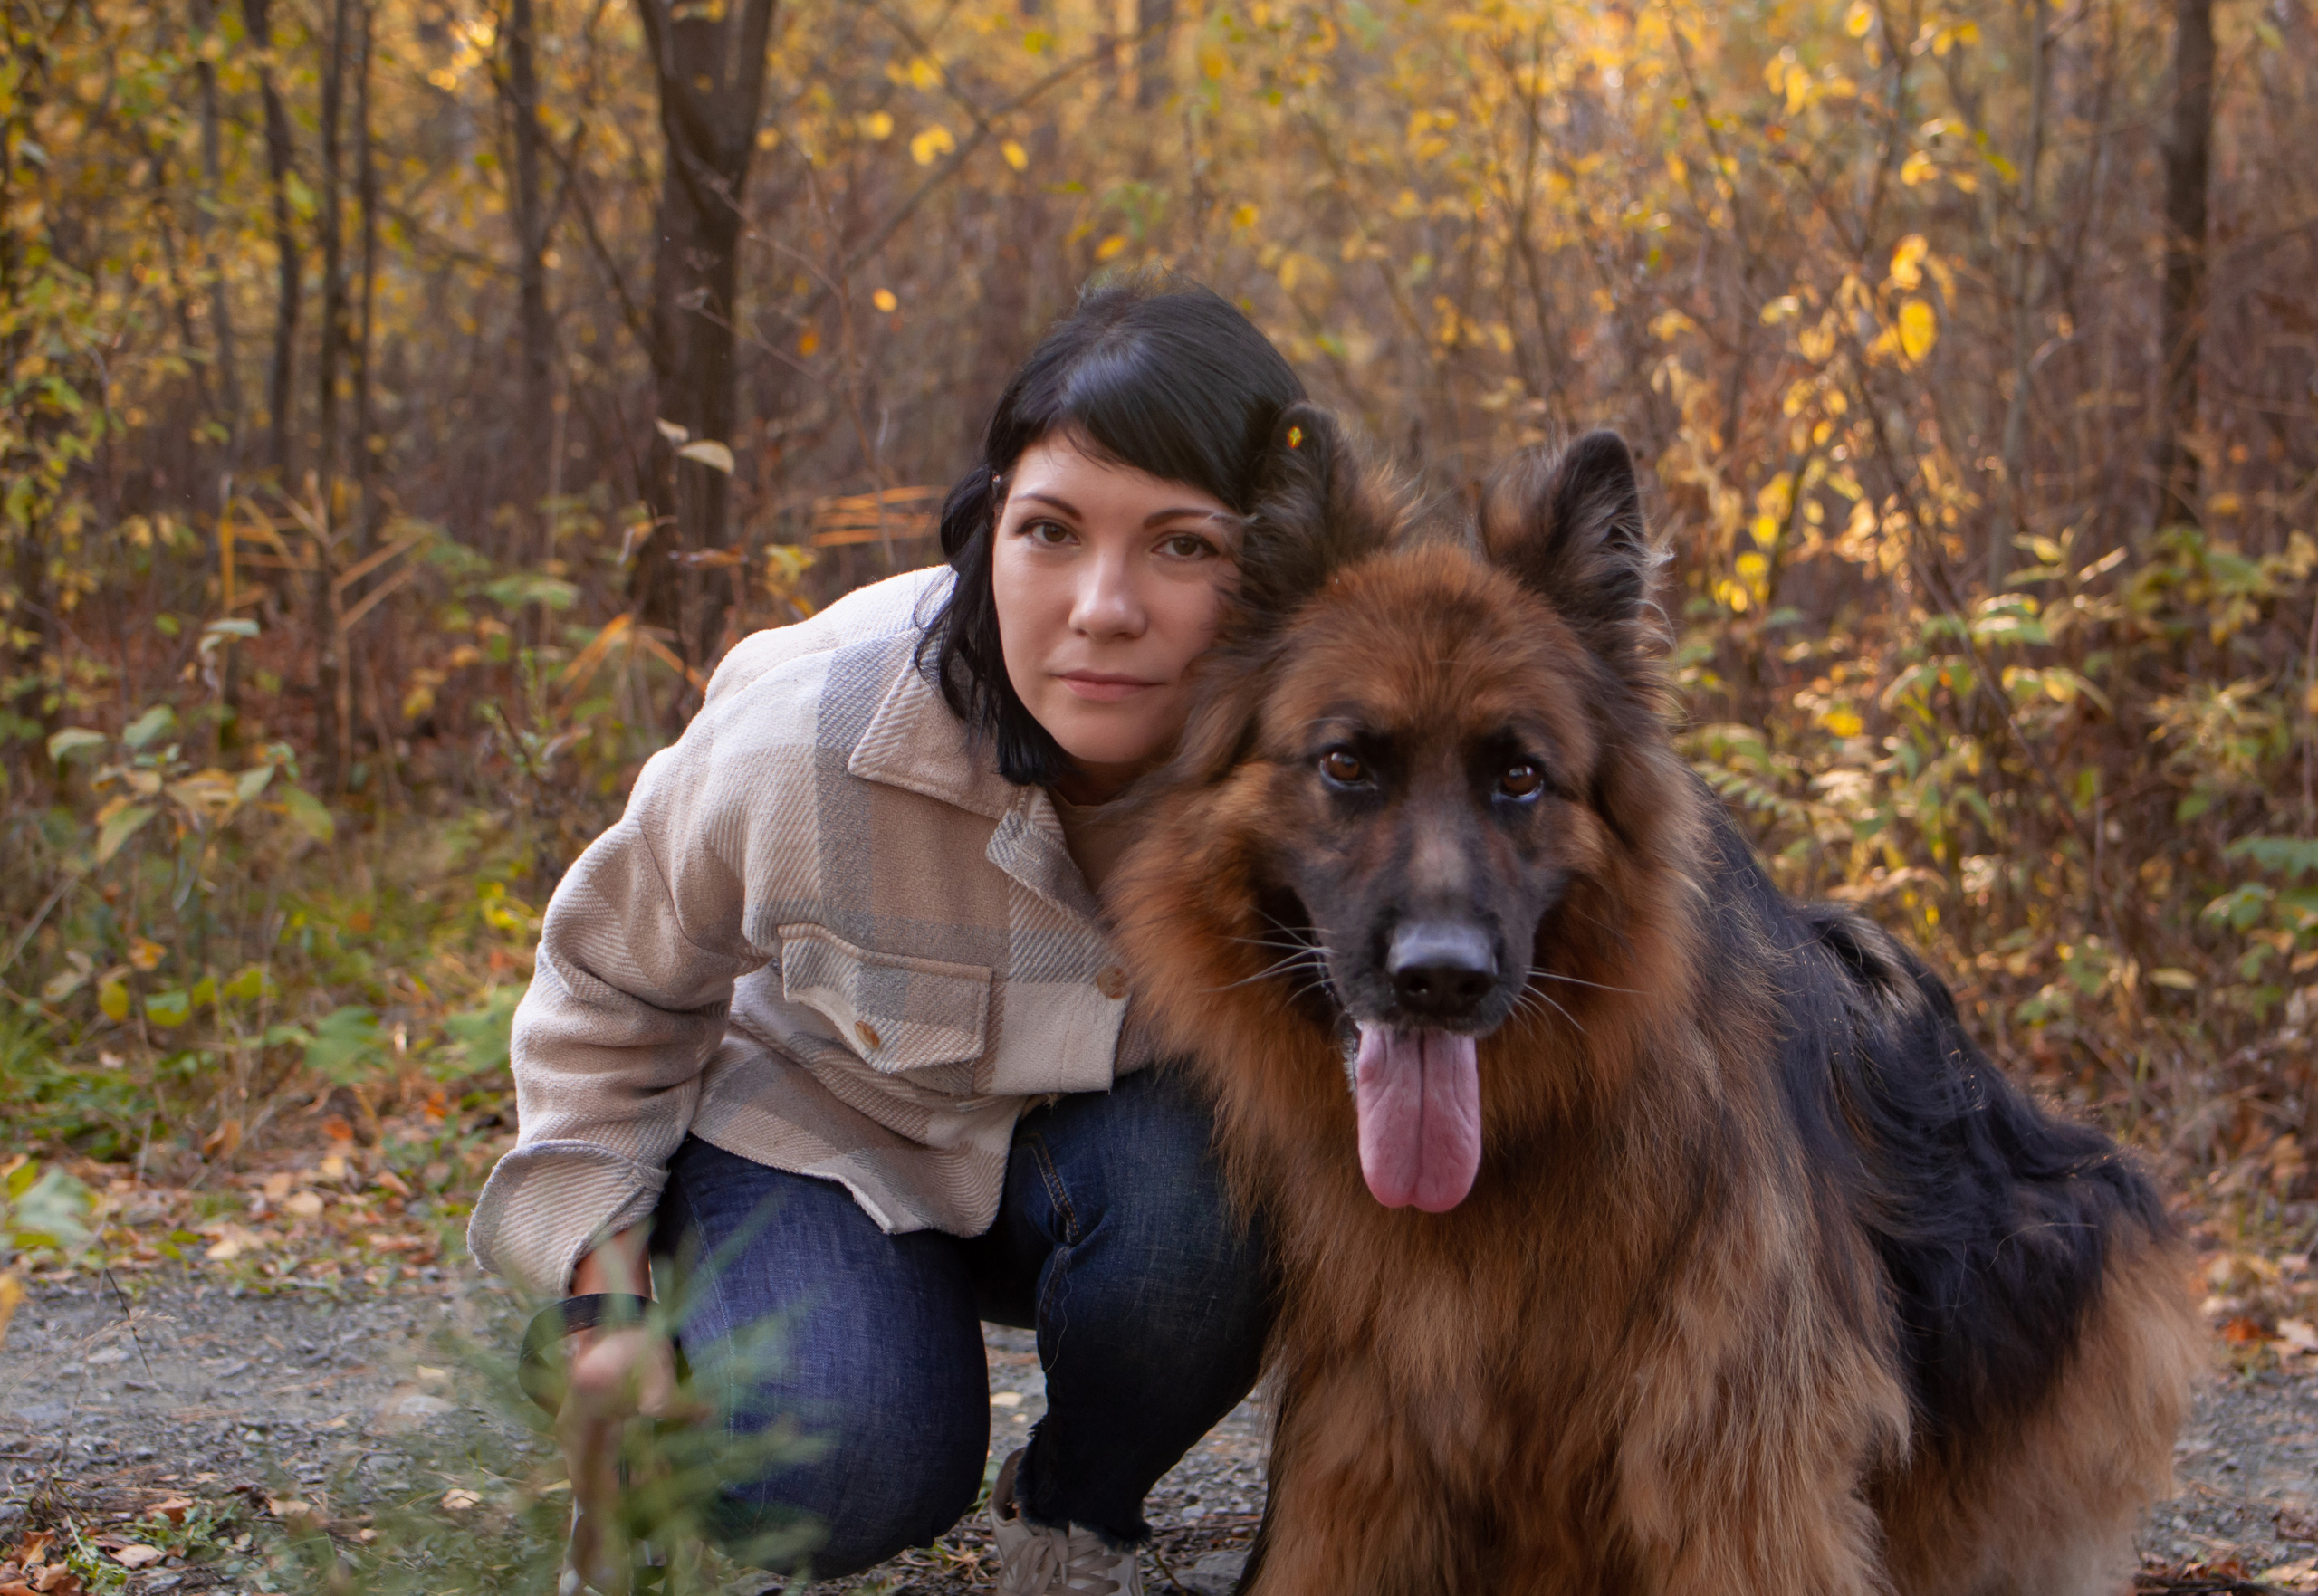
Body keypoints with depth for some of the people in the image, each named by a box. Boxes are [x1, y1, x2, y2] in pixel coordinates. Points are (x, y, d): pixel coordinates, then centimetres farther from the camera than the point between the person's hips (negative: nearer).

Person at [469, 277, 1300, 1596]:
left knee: (1202, 1185, -35)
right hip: (822, 1129, -1)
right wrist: (601, 1293, -12)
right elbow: (608, 985, -8)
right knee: (833, 1479, -30)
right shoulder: (803, 737, -29)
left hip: (1128, 1130, 2)